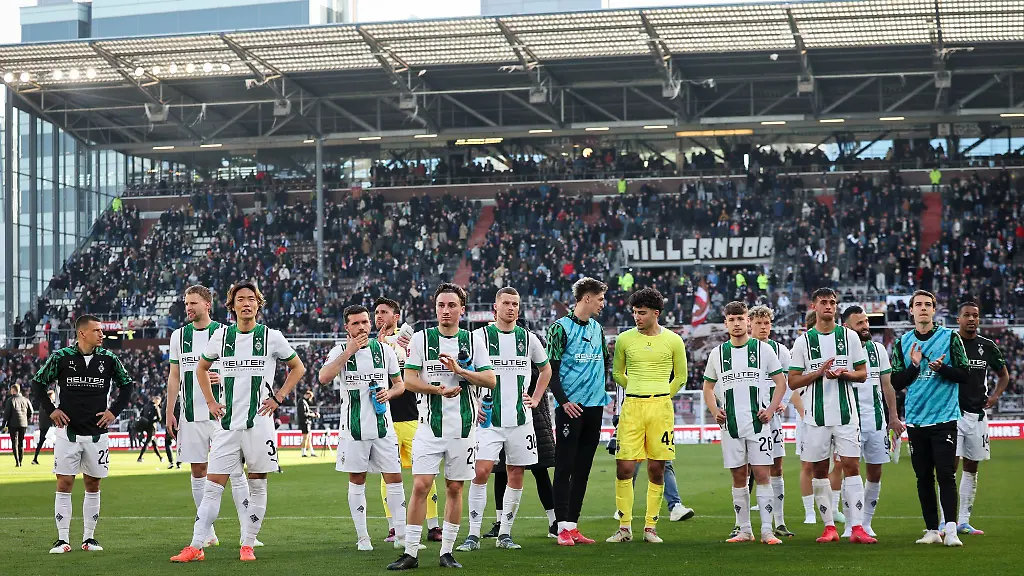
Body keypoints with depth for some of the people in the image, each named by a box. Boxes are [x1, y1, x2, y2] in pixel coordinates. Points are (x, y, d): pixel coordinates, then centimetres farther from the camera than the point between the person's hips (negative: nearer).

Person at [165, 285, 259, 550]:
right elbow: (174, 377, 15)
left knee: (235, 472, -5)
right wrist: (169, 412, 10)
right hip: (191, 416, 4)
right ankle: (208, 534, 13)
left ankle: (246, 533, -3)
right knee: (198, 473, 6)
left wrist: (223, 378, -18)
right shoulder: (179, 336, 10)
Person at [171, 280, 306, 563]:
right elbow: (201, 368, 23)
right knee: (213, 485, -1)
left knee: (257, 486, 3)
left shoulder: (271, 337, 0)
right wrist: (210, 402, 12)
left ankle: (248, 545, 12)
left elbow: (297, 368, 12)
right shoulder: (221, 335, 7)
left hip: (259, 422, -2)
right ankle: (196, 546, -1)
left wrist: (278, 397, 2)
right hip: (228, 423, 2)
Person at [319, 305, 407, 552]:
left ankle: (401, 535, 6)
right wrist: (349, 351, -18)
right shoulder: (339, 351, 1)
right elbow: (323, 378, -17)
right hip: (354, 428, -1)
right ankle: (362, 537, 12)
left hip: (382, 426, 1)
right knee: (357, 481, 5)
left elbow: (399, 384, 15)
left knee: (394, 478, -1)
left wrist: (389, 393, -8)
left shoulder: (385, 350, 6)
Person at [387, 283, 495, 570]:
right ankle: (410, 553, -5)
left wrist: (459, 369, -13)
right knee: (420, 486, -9)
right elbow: (410, 380, -2)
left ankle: (447, 552, 15)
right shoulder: (421, 339, 3)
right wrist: (439, 389, -17)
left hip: (463, 428, 1)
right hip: (430, 426, -1)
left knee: (454, 489, 6)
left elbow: (490, 380, 0)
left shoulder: (473, 341, 6)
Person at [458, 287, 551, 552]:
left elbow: (545, 369, 24)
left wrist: (536, 399, 14)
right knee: (481, 471, -13)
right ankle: (473, 535, -7)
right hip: (488, 418, -4)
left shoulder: (527, 338, 9)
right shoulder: (480, 336, -1)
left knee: (516, 475, 5)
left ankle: (505, 534, 14)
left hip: (520, 418, 4)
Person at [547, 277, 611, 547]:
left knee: (583, 469, 8)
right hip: (570, 408, -7)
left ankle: (573, 525, 12)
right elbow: (550, 369, -9)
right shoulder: (561, 328, -5)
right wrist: (563, 401, -15)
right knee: (565, 467, -6)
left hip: (594, 406, 7)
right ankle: (563, 527, -6)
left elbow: (606, 360, 29)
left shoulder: (597, 329, 15)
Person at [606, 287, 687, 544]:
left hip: (661, 407, -1)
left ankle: (650, 527, 11)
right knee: (624, 468, -6)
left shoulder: (673, 340, 3)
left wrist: (660, 398, 11)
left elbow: (680, 377, 14)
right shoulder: (624, 339, 5)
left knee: (656, 470, 2)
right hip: (631, 407, 1)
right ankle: (625, 527, 3)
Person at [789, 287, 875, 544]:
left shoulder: (850, 336, 7)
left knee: (851, 466, -8)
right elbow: (793, 381, 2)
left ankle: (857, 528, -10)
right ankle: (829, 527, 12)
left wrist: (845, 374, -11)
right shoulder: (803, 341, 4)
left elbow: (863, 373, 10)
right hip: (816, 416, 0)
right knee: (819, 470, 4)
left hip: (846, 414, 0)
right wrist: (819, 372, -13)